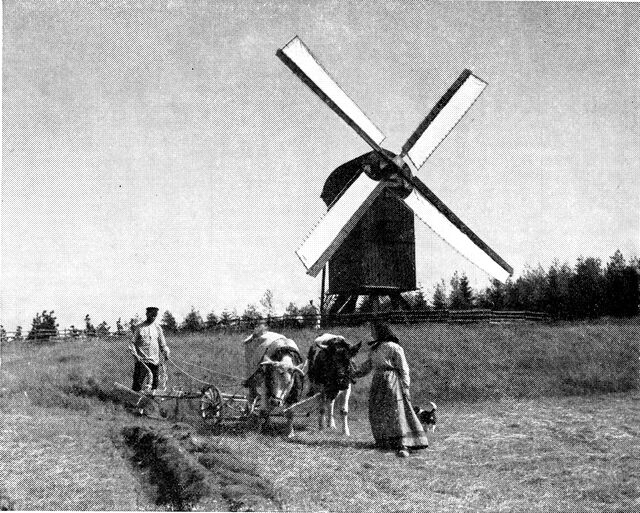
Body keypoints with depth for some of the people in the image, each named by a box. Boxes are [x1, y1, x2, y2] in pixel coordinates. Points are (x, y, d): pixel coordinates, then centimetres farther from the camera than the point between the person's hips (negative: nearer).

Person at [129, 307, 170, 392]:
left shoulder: (158, 328, 9)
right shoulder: (139, 327, 1)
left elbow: (162, 343, 16)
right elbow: (132, 342, 3)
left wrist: (166, 353, 3)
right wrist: (134, 353, -10)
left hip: (155, 360, 3)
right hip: (141, 360, -3)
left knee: (154, 385, 4)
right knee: (137, 383, -7)